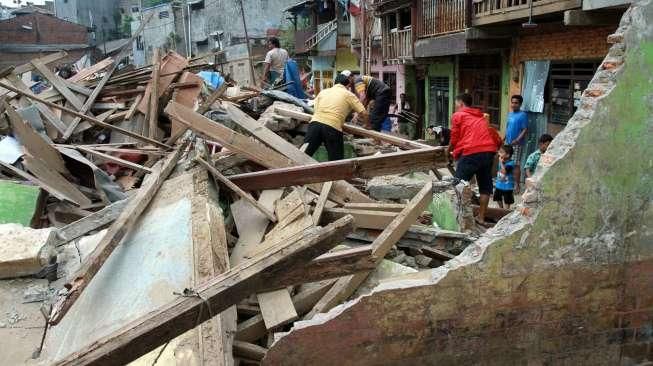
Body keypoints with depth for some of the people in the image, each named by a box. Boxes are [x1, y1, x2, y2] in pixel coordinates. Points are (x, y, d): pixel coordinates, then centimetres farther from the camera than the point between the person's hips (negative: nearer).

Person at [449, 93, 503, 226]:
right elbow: (497, 139, 22)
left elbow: (454, 138, 9)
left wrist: (449, 150, 26)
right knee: (485, 185, 14)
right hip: (489, 151, 6)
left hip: (471, 153, -6)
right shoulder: (481, 117, 27)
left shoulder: (457, 115, 11)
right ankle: (481, 217, 18)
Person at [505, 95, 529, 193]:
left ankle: (517, 185, -1)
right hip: (508, 143, 7)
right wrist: (504, 138, 14)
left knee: (516, 165, -6)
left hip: (517, 144, -7)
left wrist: (517, 140, -22)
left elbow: (525, 129, -14)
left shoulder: (523, 115, -9)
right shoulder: (510, 114, 13)